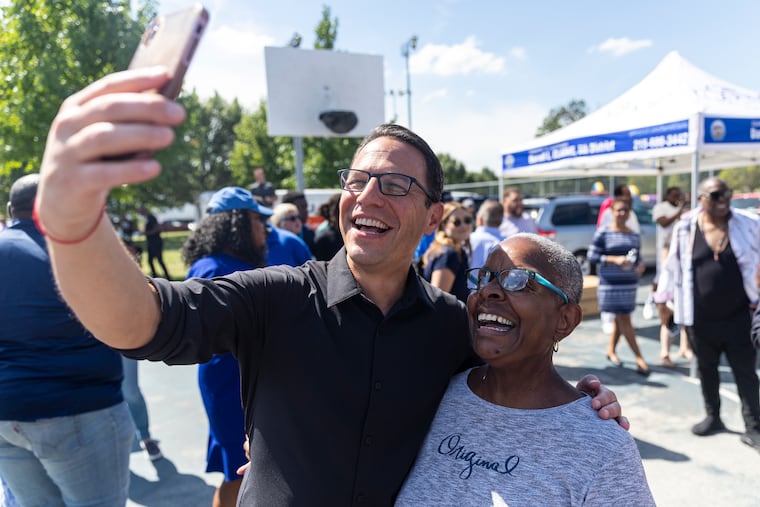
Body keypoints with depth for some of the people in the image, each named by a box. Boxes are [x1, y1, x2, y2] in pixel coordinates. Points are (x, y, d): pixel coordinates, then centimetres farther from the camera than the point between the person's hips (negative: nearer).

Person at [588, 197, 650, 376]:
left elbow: (638, 258, 17)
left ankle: (611, 350, 29)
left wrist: (640, 266, -5)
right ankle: (639, 358, 4)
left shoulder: (634, 236, 10)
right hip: (610, 283, -5)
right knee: (624, 319, -3)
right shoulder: (603, 233, -5)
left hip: (629, 283, 5)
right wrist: (614, 259, -18)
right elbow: (592, 256, -8)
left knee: (620, 319, 11)